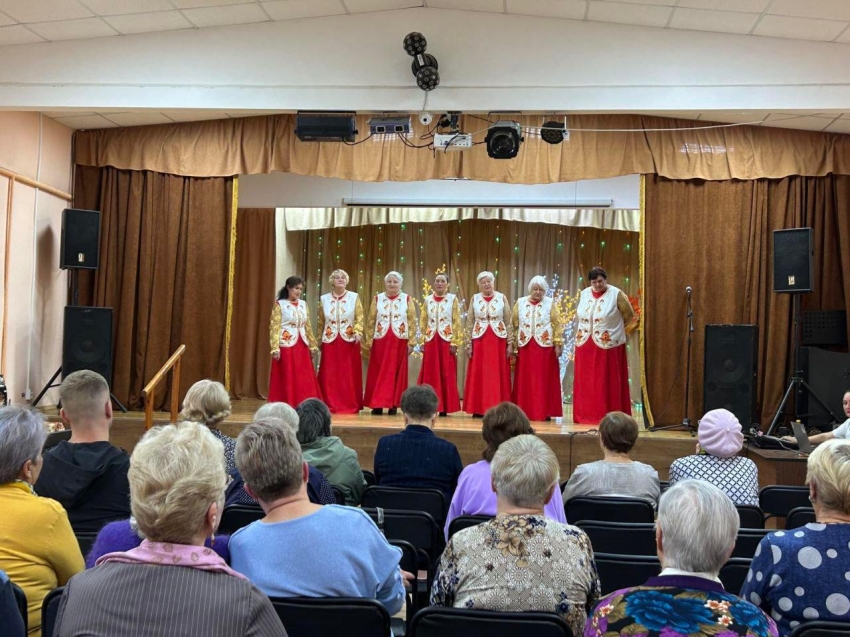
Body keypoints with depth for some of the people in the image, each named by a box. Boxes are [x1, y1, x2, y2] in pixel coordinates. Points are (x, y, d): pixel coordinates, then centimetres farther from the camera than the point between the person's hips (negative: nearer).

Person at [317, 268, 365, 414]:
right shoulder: (324, 299, 7)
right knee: (329, 375, 1)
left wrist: (358, 332, -18)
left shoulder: (354, 297, 2)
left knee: (350, 375, 1)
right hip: (330, 341, 1)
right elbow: (321, 322, 13)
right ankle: (331, 406, 8)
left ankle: (351, 406, 8)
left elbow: (360, 317, -2)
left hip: (349, 341, -1)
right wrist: (319, 340, 14)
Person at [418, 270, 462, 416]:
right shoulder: (428, 300, 9)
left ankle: (445, 407, 5)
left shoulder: (453, 299, 2)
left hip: (447, 341, -2)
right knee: (430, 374, 3)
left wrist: (455, 342, -9)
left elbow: (457, 323, -2)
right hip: (430, 341, 3)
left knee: (446, 374, 0)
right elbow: (423, 322, 10)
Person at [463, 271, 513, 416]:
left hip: (498, 341, -1)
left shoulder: (502, 298, 3)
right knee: (479, 376, 2)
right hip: (479, 341, 1)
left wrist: (510, 343, -2)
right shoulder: (475, 299, 5)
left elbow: (509, 322, 3)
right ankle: (478, 408, 7)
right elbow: (469, 323, 6)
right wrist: (469, 344, 0)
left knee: (498, 375, 1)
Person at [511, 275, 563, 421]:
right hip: (525, 346, 2)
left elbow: (557, 325, 1)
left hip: (545, 346, -2)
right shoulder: (520, 303, 7)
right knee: (525, 380, 4)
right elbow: (514, 325, 9)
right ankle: (525, 411, 9)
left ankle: (545, 412, 4)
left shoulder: (551, 303, 3)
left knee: (544, 380, 0)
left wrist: (558, 344, -5)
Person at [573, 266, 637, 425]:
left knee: (608, 382, -1)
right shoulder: (584, 294, 8)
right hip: (586, 345, 5)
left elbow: (630, 317, 2)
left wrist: (618, 332, 7)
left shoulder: (616, 294, -6)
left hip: (608, 346, -4)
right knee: (585, 383, 6)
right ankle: (586, 415, 13)